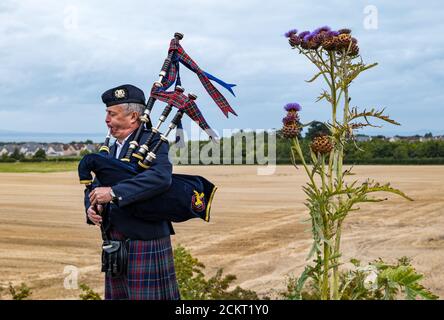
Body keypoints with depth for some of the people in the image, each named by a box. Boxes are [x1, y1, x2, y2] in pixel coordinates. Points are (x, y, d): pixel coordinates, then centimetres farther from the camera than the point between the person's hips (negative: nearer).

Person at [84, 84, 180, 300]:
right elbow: (95, 187, 16)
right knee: (117, 296, 14)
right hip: (115, 244, 8)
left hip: (145, 244, -8)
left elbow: (161, 177, -27)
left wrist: (114, 192, -30)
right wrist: (92, 208, -7)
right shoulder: (112, 150, 15)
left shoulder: (152, 141, -9)